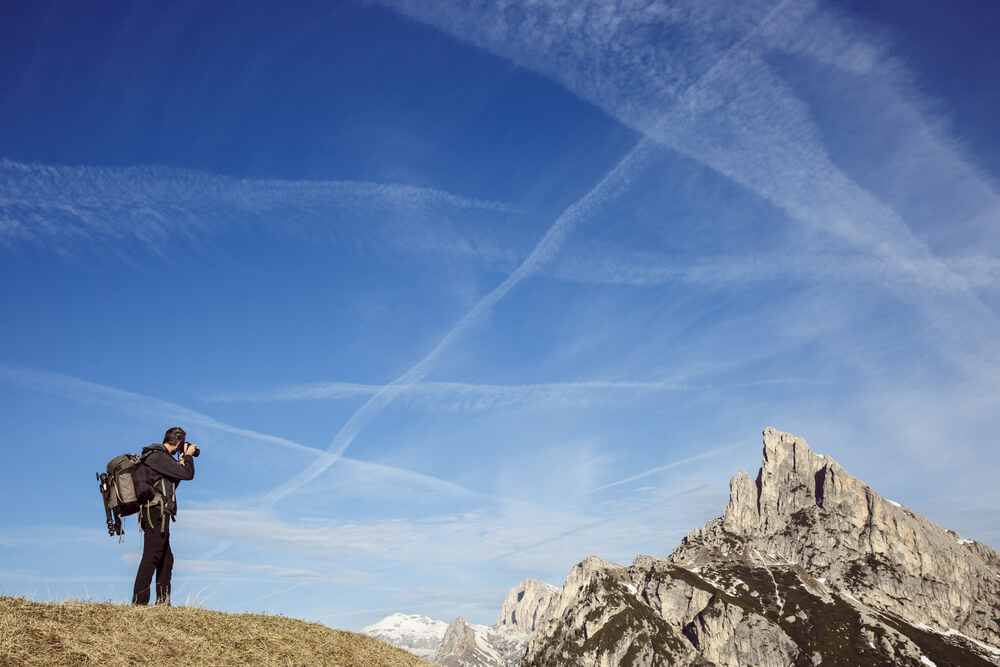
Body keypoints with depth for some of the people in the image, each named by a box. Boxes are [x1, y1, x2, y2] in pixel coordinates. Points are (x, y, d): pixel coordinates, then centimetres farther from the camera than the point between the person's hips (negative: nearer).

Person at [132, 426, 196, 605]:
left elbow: (171, 483, 26)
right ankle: (139, 601, -17)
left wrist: (180, 463, 20)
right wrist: (188, 456, 5)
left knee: (166, 558, 13)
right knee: (151, 557, -14)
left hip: (153, 515, 11)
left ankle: (163, 601, 15)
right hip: (157, 512, -11)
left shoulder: (156, 456, 20)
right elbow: (188, 474, -12)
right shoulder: (159, 456, -11)